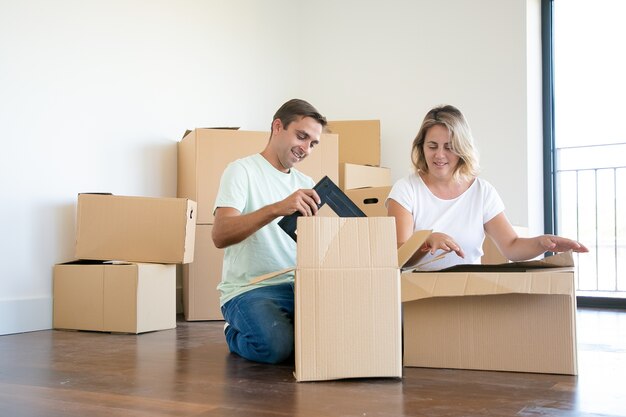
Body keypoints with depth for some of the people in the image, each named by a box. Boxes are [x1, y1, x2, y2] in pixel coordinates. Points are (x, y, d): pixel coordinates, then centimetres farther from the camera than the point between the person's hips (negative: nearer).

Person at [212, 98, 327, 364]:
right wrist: (276, 208, -32)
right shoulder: (243, 170, -3)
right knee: (276, 345, -32)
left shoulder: (305, 184, 18)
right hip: (249, 289, -5)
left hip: (297, 286, 5)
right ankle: (236, 334, 4)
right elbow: (220, 235, -19)